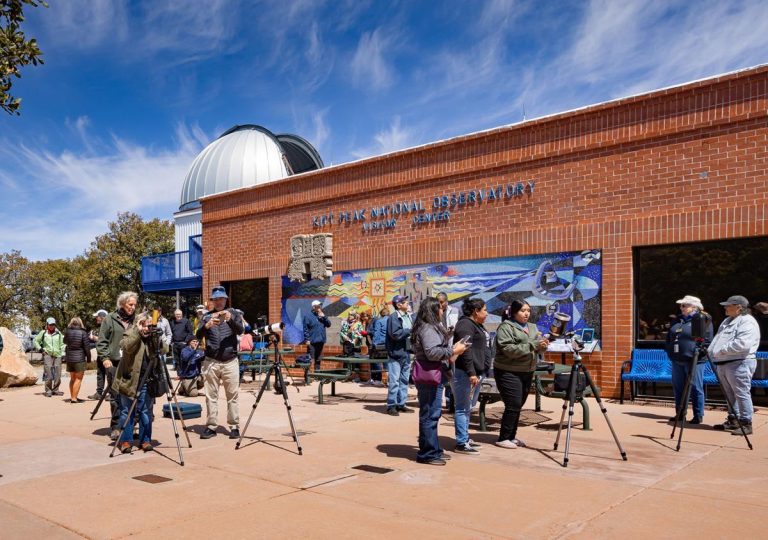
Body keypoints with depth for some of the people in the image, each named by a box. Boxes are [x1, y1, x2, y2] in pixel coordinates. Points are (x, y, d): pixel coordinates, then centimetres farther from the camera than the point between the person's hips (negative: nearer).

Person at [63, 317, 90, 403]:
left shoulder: (67, 332, 1)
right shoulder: (82, 333, -11)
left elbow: (65, 342, 21)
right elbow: (87, 347, -10)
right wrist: (88, 357, 1)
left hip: (69, 358, 5)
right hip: (79, 358, -5)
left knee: (72, 378, 18)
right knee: (78, 379, 0)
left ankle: (72, 397, 24)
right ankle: (74, 398, -3)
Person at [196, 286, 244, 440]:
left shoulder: (233, 313, 7)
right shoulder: (207, 316, 9)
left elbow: (241, 330, -7)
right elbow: (198, 335, -2)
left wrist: (230, 319, -25)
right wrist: (207, 325, -22)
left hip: (230, 361, -1)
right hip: (211, 362, 1)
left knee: (232, 395, 0)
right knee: (211, 396, 1)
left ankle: (234, 426, 5)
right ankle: (211, 426, 6)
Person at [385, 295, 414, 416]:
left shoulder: (408, 316, 13)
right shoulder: (394, 317, -13)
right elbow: (395, 334, -22)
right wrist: (410, 330, -14)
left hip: (406, 352, 8)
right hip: (396, 353, -8)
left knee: (404, 380, 14)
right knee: (394, 381, -5)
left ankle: (401, 404, 23)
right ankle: (391, 406, 4)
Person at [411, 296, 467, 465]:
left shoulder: (432, 328, 20)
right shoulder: (428, 329, -15)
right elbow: (432, 352, -24)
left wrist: (452, 349, 17)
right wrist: (453, 351, -16)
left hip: (433, 376, 11)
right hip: (429, 377, -11)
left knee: (432, 414, 17)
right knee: (430, 415, -6)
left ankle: (433, 450, 27)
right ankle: (428, 453, 0)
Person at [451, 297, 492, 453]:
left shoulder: (477, 325, 19)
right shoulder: (465, 325, -14)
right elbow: (465, 350, -22)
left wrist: (481, 372, 21)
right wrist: (471, 373, -25)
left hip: (477, 372, 11)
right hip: (465, 374, -11)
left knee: (468, 407, 17)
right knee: (463, 408, -5)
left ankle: (465, 437, 26)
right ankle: (461, 443, -2)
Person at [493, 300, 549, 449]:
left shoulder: (532, 327, 15)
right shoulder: (506, 327, -9)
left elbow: (537, 348, 13)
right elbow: (508, 349, -21)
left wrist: (543, 345, -11)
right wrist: (532, 345, -24)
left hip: (527, 372, 7)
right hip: (508, 372, -7)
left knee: (518, 406, 11)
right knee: (513, 405, -9)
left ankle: (511, 436, 22)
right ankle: (503, 438, 1)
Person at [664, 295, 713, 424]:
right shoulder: (678, 320, 17)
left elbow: (707, 340, -11)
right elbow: (669, 338, 24)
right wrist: (669, 352, 14)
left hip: (694, 360, -7)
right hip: (677, 360, 7)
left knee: (695, 388, -1)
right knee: (678, 387, 12)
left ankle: (698, 415, 8)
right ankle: (679, 413, 22)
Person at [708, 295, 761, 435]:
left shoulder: (747, 322, -11)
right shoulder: (727, 321, 20)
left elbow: (742, 344, -24)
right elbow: (718, 339, 25)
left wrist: (721, 351, -18)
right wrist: (712, 352, 7)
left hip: (739, 363, -10)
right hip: (723, 363, 10)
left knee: (741, 394, -6)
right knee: (730, 394, 14)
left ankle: (746, 424, 0)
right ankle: (733, 420, 22)